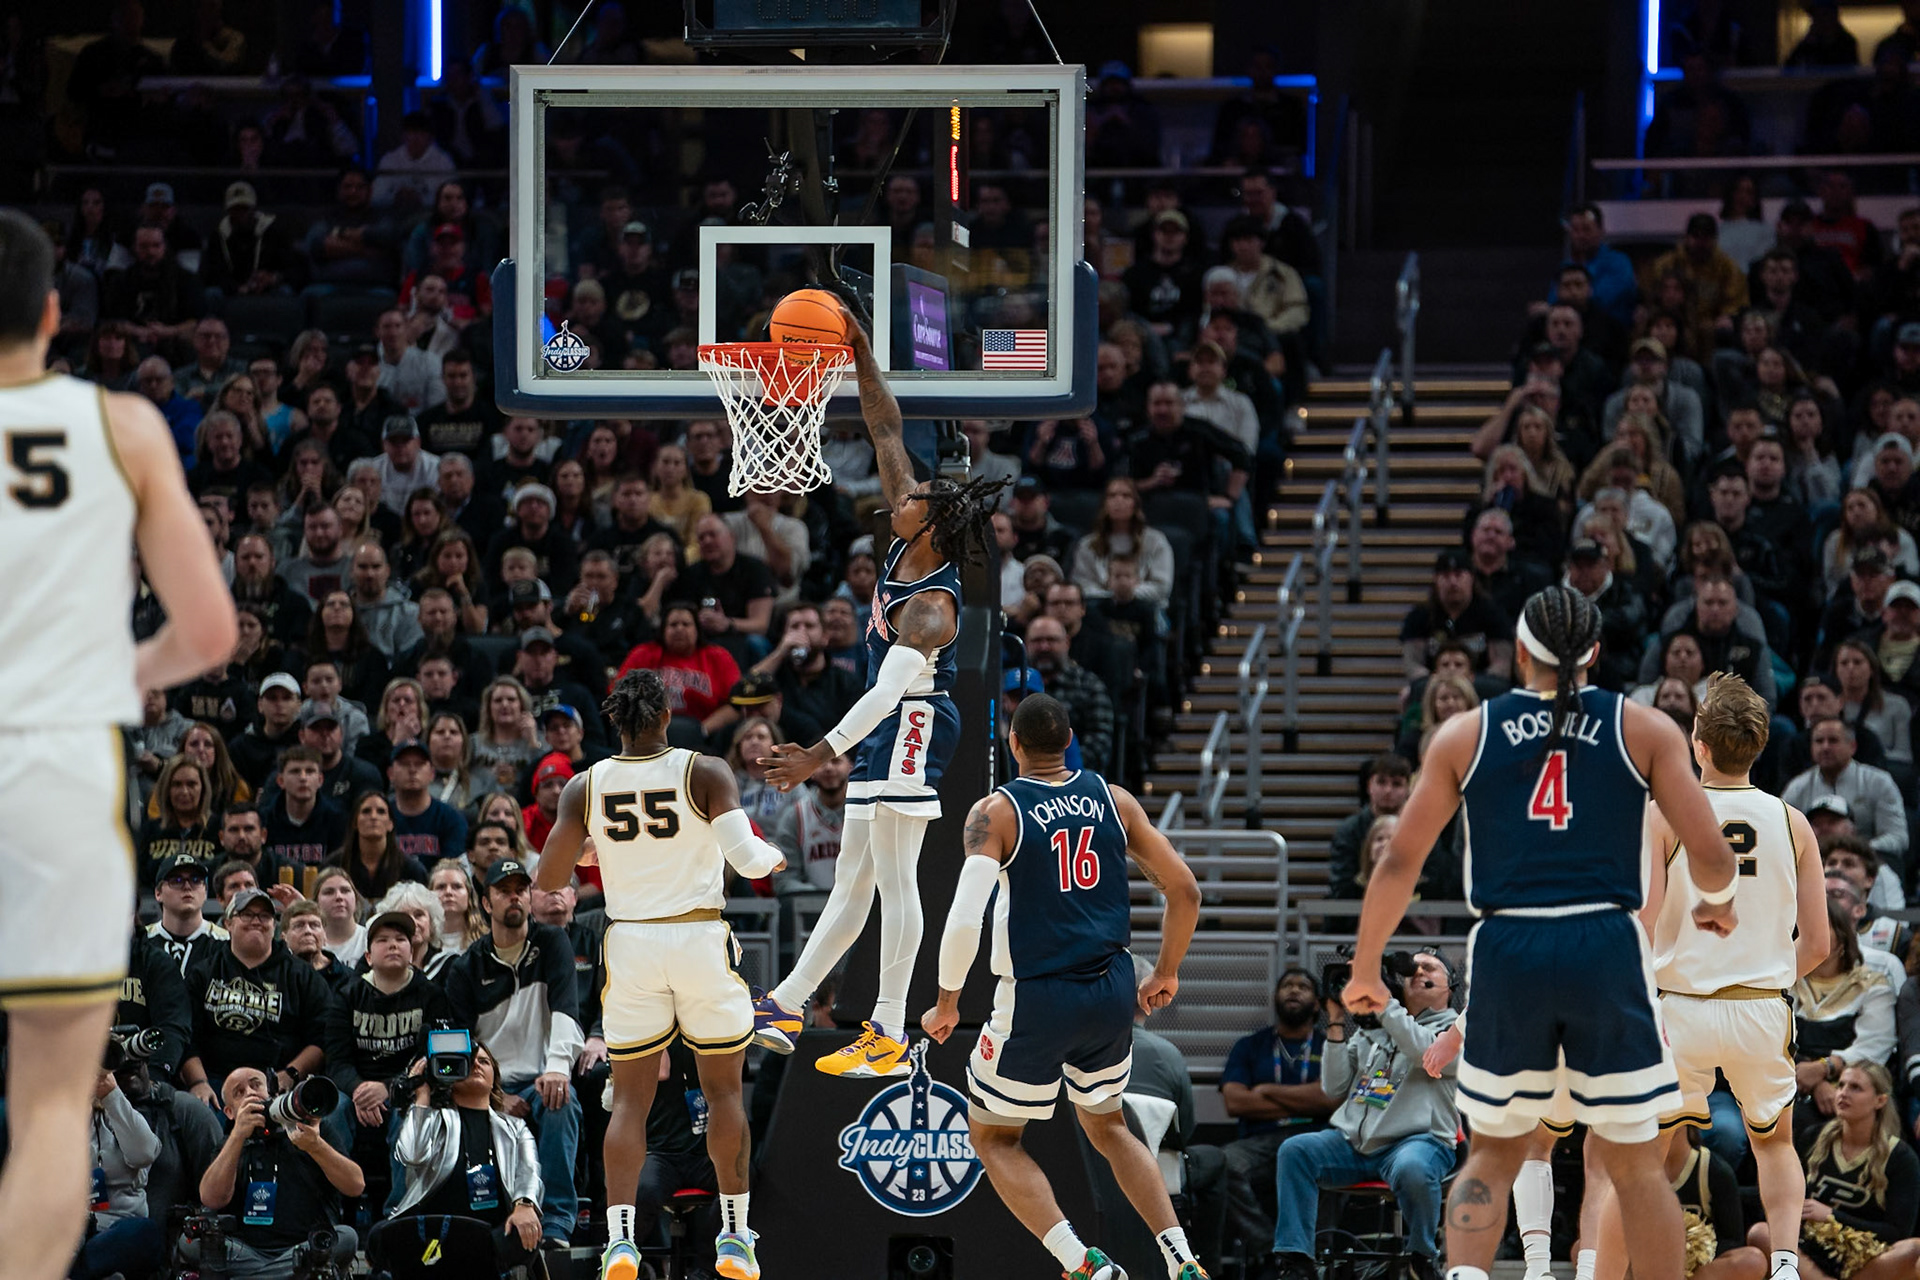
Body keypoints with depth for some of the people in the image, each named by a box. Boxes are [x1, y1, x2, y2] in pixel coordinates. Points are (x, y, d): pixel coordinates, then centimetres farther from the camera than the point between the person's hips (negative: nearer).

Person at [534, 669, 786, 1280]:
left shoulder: (585, 787, -2)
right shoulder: (704, 773, -8)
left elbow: (549, 879, -2)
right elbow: (747, 859, -14)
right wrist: (774, 858, 9)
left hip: (630, 943, 1)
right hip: (702, 940, -1)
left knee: (630, 1099, 6)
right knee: (724, 1090, 12)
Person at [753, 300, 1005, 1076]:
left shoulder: (930, 607, -23)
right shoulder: (913, 544, 0)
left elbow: (889, 688, -31)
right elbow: (887, 433, 5)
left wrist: (823, 754, -35)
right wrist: (860, 358, 0)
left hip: (909, 730, -10)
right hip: (889, 735, 10)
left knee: (895, 882, -8)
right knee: (852, 884, 14)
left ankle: (890, 1038, -6)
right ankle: (784, 1008, 18)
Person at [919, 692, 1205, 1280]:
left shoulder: (995, 812, -10)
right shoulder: (1113, 800, 3)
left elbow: (964, 921, -19)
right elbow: (1184, 890, 5)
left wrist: (946, 1005, -4)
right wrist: (1166, 973, 20)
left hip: (1037, 999, -5)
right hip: (1113, 991, 5)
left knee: (993, 1137, 13)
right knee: (1107, 1126, 27)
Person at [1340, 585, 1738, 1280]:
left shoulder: (1465, 734, 8)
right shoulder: (1645, 729, 5)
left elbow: (1399, 863, 7)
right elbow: (1710, 851, -1)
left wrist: (1364, 970, 19)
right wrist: (1716, 902, 23)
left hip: (1507, 954, 1)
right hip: (1607, 950, -1)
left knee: (1493, 1155, 16)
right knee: (1635, 1165, 10)